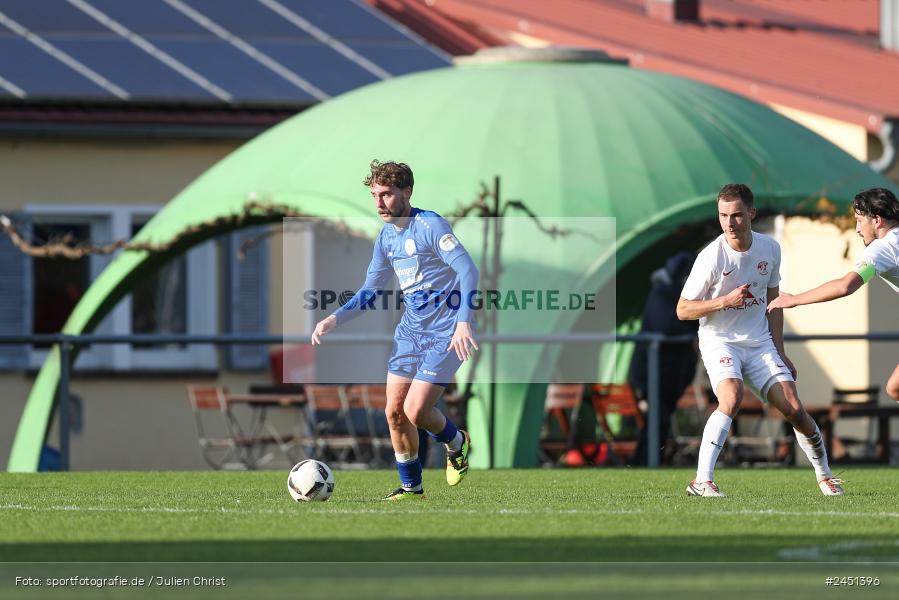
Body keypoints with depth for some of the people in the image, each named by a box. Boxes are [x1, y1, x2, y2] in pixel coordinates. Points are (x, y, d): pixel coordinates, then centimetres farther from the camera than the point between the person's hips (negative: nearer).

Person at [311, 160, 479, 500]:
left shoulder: (430, 226, -16)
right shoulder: (386, 237, 9)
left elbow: (467, 270, -24)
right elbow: (369, 293, 16)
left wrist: (464, 322, -34)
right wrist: (334, 319, 1)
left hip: (445, 332, -8)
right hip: (411, 329, 8)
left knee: (415, 412, -14)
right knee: (394, 412, 3)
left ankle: (457, 444, 18)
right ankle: (411, 488, 19)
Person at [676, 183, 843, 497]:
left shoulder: (770, 249, 0)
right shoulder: (711, 257, -15)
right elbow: (683, 309, -10)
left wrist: (780, 352, 13)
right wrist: (725, 301, -24)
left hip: (760, 342, 4)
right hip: (719, 340, -4)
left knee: (793, 409, -4)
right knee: (732, 398, -31)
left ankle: (825, 476, 19)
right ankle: (702, 481, -31)